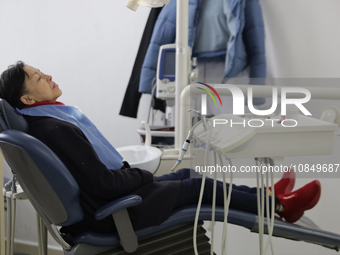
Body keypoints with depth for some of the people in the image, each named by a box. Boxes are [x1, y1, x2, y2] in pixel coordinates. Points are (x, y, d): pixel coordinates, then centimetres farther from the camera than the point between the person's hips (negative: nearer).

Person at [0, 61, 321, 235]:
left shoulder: (38, 123, 2)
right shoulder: (57, 129, -30)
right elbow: (103, 183, -29)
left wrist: (129, 172, 9)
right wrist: (141, 175, -12)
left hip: (99, 200, 9)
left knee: (186, 173, 17)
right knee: (197, 185, 4)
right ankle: (279, 206, 23)